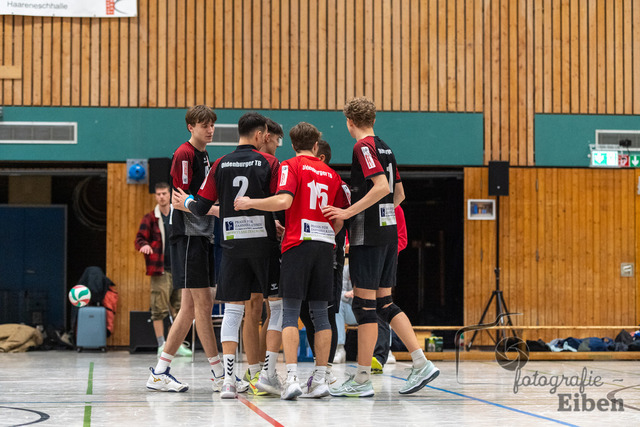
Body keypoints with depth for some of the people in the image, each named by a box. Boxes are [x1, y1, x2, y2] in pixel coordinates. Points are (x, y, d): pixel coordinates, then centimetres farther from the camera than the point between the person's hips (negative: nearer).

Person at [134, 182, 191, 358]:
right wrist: (144, 245, -25)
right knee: (159, 308, -7)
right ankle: (161, 345, -2)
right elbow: (139, 238, -2)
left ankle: (179, 345, 13)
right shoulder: (150, 218, 2)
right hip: (160, 270, -4)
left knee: (179, 307, 6)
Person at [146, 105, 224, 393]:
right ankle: (219, 374, -5)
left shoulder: (204, 155, 18)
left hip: (202, 236, 10)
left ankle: (160, 372, 11)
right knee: (202, 303, -7)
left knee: (191, 307, 8)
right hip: (188, 236, -10)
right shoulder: (184, 154, -9)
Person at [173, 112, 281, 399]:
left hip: (231, 243, 3)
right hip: (263, 242, -2)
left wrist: (185, 204, 23)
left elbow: (202, 207, 2)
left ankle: (228, 378, -6)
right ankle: (269, 371, 5)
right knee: (278, 303, 12)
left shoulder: (221, 164, 4)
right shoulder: (268, 163, -3)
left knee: (233, 309, 4)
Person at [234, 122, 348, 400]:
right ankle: (319, 380, 6)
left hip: (298, 244, -4)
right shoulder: (331, 173, 16)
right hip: (325, 245, 4)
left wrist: (249, 203, -4)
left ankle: (291, 378, -15)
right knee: (320, 313, 7)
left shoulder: (291, 166, 1)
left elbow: (283, 201, -15)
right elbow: (339, 222, 15)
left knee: (290, 312, -4)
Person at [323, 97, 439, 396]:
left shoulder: (363, 147, -10)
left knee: (364, 303, -5)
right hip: (389, 231, 8)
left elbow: (382, 186, -22)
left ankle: (362, 380, -2)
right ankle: (421, 364, 6)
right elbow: (399, 193, 20)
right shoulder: (385, 148, 15)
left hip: (368, 236, -8)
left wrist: (348, 212, -19)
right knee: (384, 302, 12)